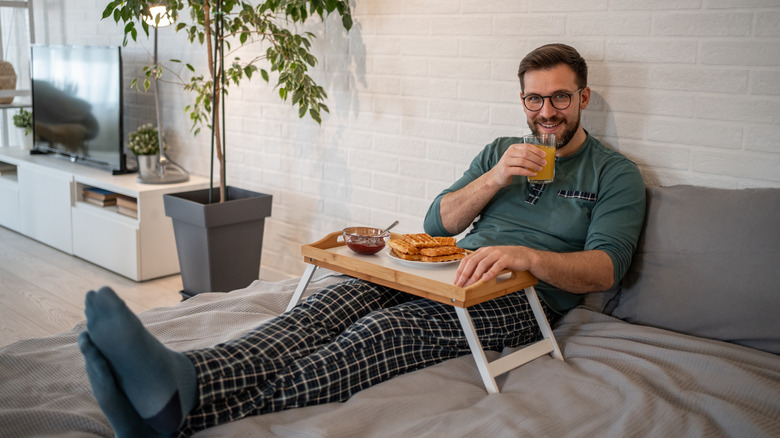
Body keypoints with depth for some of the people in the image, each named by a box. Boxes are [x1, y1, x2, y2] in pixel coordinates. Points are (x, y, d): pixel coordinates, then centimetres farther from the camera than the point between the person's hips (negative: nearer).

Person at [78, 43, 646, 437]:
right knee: (339, 297, -28)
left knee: (388, 328, -35)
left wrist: (525, 254, -25)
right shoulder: (500, 150, 24)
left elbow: (604, 268, -6)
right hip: (459, 272, 5)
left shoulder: (616, 174, 9)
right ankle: (182, 377, -51)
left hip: (520, 299, -5)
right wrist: (494, 179, -3)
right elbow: (437, 222, 15)